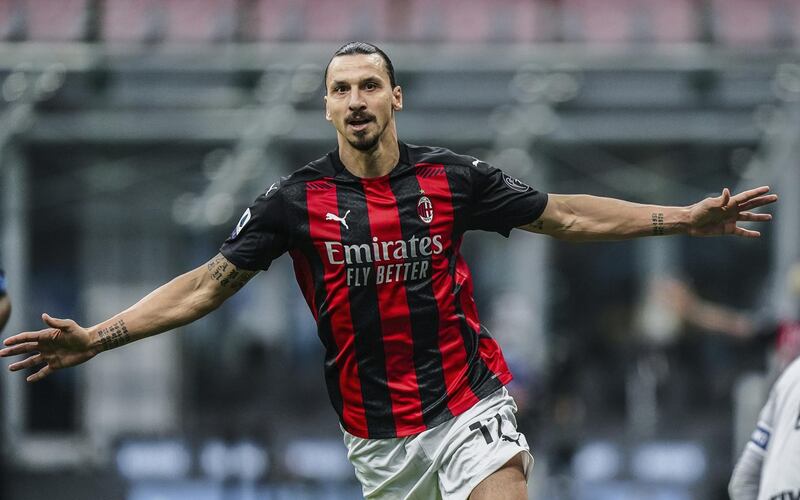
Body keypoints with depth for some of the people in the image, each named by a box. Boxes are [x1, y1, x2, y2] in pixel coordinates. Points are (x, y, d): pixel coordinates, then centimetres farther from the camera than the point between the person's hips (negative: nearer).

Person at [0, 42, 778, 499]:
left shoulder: (451, 179, -2)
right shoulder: (296, 200, -2)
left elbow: (564, 215, 6)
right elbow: (208, 283, 0)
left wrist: (682, 218, 1)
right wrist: (99, 338, -8)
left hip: (468, 406, -1)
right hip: (377, 433, 1)